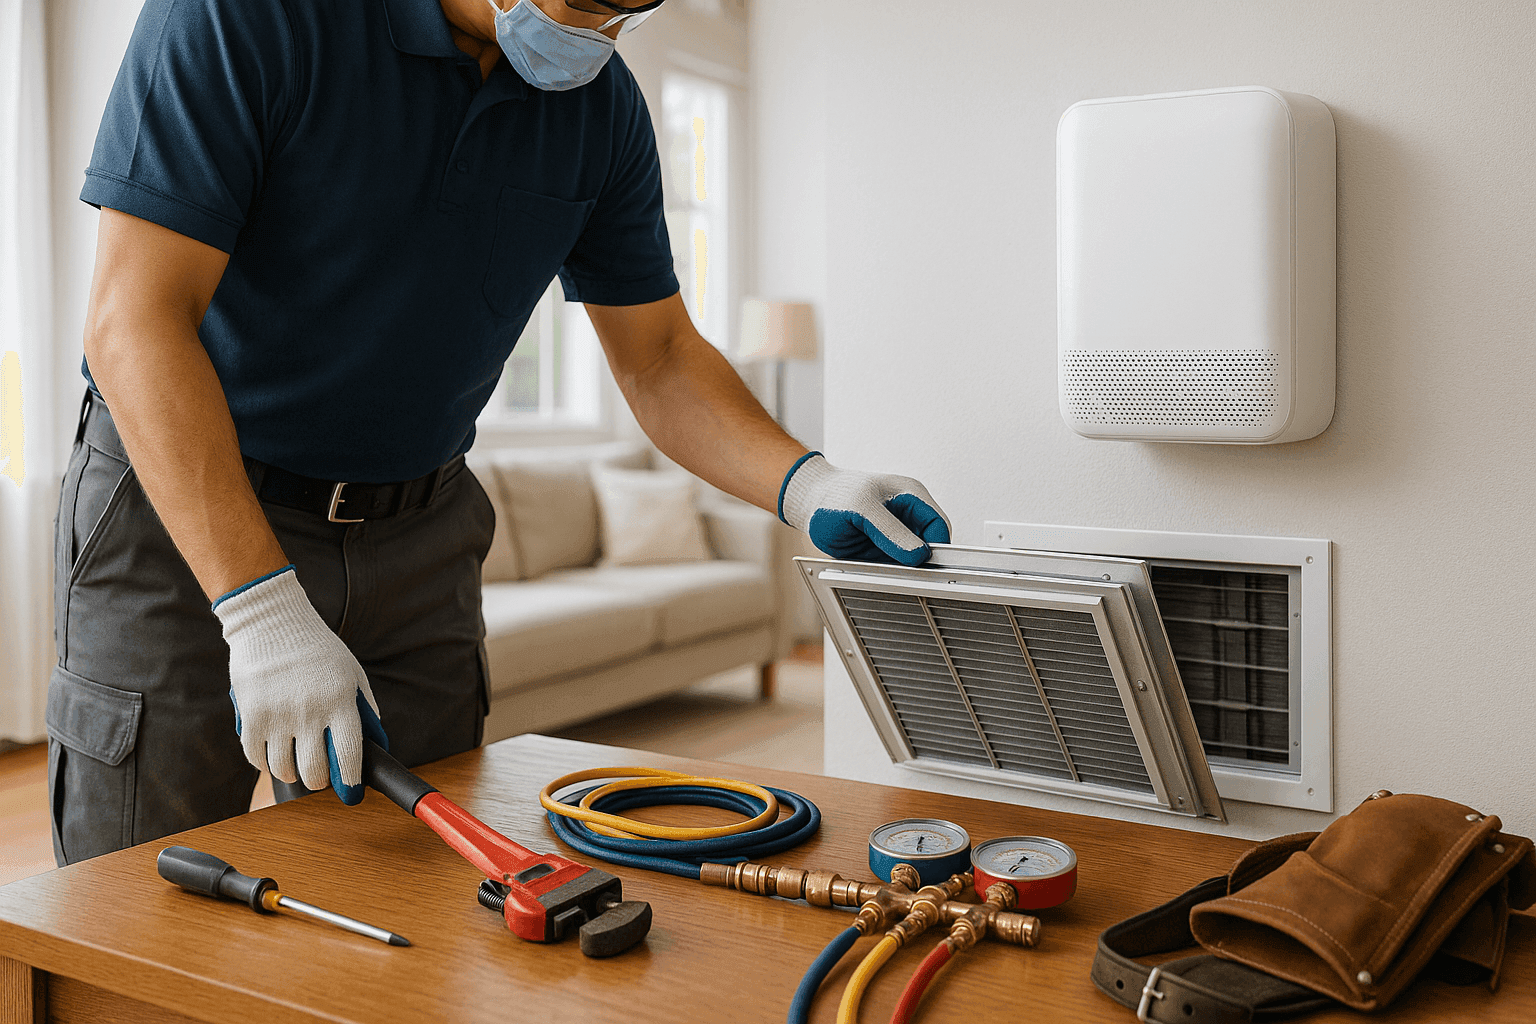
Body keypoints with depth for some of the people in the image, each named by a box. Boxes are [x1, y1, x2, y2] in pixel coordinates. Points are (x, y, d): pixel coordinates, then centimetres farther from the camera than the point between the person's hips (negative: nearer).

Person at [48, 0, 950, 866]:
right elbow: (136, 319, -24)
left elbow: (660, 360, 4)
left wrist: (804, 483, -14)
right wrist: (261, 610, -31)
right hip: (179, 502, -4)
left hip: (418, 534, 4)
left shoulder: (601, 106, -2)